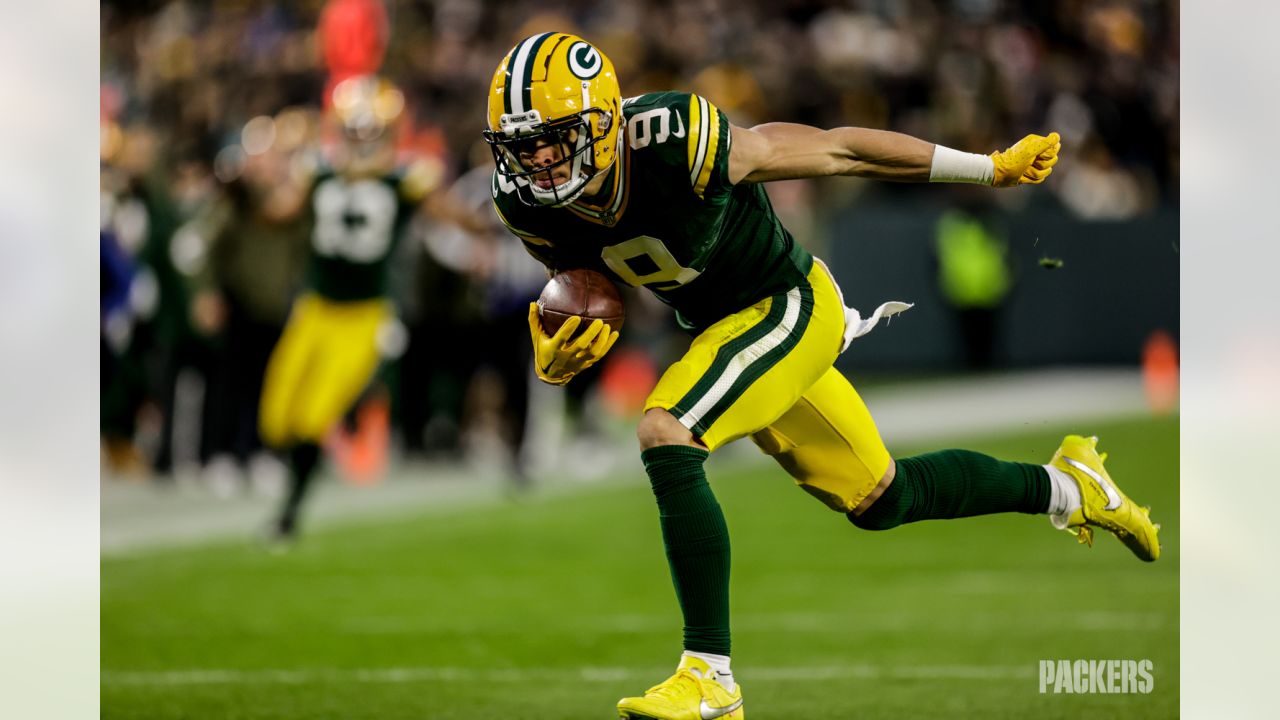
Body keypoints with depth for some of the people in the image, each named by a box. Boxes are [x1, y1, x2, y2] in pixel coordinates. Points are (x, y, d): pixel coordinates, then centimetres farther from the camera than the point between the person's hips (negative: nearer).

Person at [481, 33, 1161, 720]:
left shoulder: (677, 143, -33)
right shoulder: (528, 203, -15)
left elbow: (839, 151, -20)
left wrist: (994, 169, -10)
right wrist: (555, 359, -18)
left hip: (789, 309, -7)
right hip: (725, 326, 7)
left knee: (665, 434, -29)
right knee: (880, 501, 20)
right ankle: (1065, 487, 46)